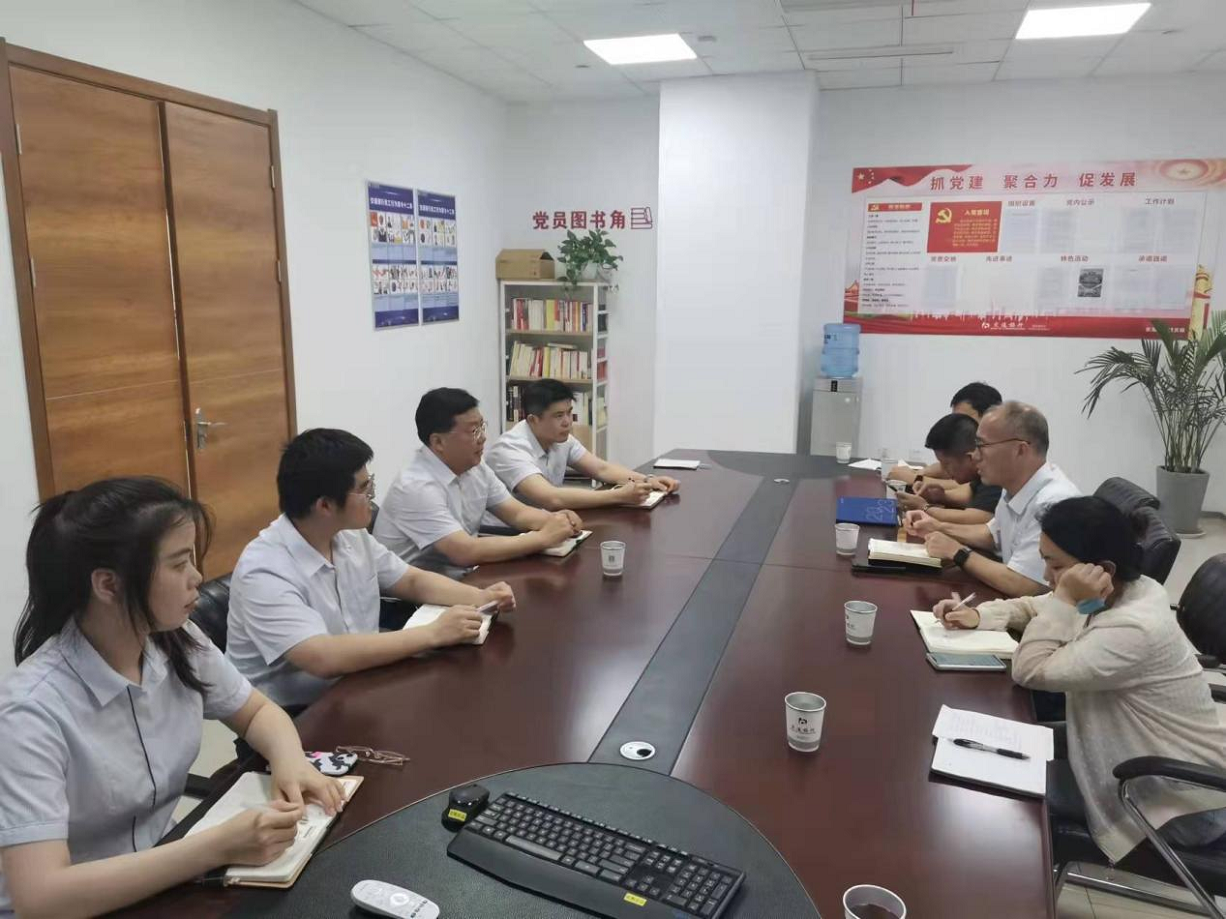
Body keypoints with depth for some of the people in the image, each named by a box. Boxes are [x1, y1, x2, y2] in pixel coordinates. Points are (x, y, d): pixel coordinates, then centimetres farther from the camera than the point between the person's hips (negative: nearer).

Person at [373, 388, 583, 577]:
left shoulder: (476, 469, 3)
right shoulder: (417, 487, -24)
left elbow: (517, 513, 7)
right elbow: (466, 552, -30)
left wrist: (554, 520, -16)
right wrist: (544, 537, -26)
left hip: (464, 578, 8)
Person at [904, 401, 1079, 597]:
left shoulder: (1053, 504, -27)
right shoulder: (1017, 486, 1)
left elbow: (1017, 585, -27)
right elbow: (992, 534, 19)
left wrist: (958, 553, -14)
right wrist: (940, 528, 7)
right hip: (1018, 604, 7)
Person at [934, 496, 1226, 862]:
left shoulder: (1135, 629, -34)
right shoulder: (1119, 591, -4)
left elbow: (1030, 672, -31)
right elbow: (1034, 607, 11)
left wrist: (1066, 599, -32)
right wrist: (979, 615, -6)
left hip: (1184, 804, -8)